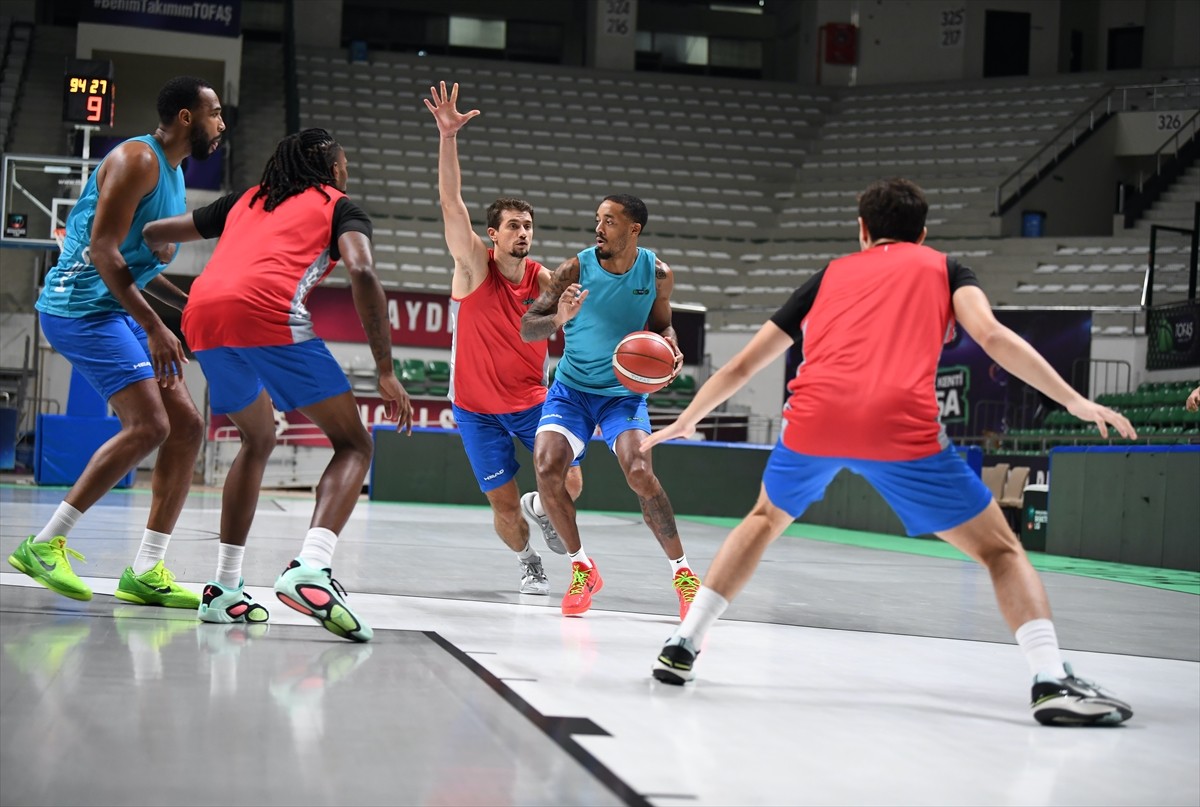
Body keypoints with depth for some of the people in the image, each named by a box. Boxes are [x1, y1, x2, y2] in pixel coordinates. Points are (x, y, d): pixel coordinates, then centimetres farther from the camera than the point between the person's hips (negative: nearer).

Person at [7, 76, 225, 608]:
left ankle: (147, 572, 4)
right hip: (80, 306, -10)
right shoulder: (137, 160, -13)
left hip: (118, 310, 10)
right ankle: (44, 546, -11)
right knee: (149, 426, -20)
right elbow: (103, 250, -21)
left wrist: (188, 305, 15)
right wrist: (153, 327, -26)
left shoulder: (172, 172, 18)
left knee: (187, 427, 2)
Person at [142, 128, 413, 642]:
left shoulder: (246, 201, 33)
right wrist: (386, 372, -2)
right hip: (268, 312, -6)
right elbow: (362, 273, -2)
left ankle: (224, 589, 21)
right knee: (353, 444, 2)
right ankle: (310, 569, -23)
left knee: (258, 440, 28)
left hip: (202, 316, 6)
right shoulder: (339, 205, 19)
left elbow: (153, 233, 35)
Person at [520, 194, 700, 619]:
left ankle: (682, 572, -7)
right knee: (547, 468, -20)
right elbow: (527, 327, -12)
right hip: (571, 389, 1)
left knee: (639, 472, -23)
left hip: (624, 392, 0)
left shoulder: (658, 275, -7)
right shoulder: (576, 269, -13)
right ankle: (582, 567, 2)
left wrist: (671, 350, -13)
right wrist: (558, 319, -34)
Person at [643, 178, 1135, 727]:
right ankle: (1052, 682, -8)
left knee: (765, 519, 32)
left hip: (814, 417, 3)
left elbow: (743, 365, 32)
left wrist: (685, 422, 44)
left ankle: (682, 646, 26)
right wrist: (1074, 401, 2)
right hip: (902, 427, -3)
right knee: (999, 550, 11)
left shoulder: (830, 275, 30)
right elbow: (991, 335, 2)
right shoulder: (942, 268, 23)